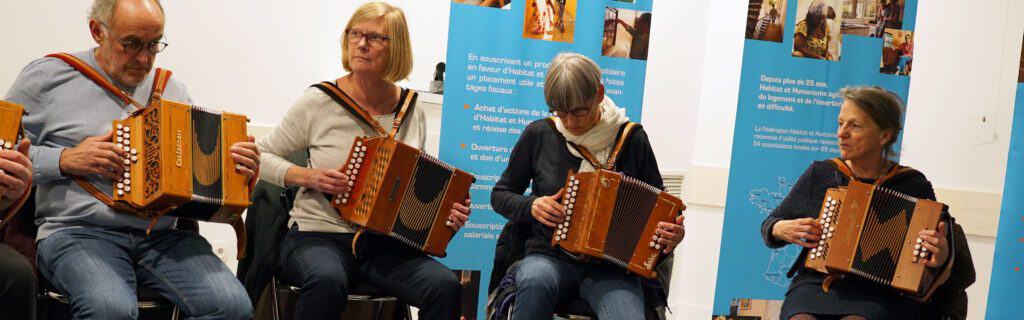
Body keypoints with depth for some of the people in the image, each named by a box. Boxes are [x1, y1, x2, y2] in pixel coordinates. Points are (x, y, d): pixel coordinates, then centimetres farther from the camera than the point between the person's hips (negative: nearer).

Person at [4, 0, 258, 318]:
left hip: (163, 235, 4)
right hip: (78, 232, -3)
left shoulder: (172, 89, 17)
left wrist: (237, 168, 0)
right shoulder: (47, 77, 5)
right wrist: (65, 160, -10)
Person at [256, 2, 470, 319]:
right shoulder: (318, 101, -3)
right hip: (318, 236, -3)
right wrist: (308, 177, -12)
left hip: (387, 245, 3)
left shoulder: (412, 112, 7)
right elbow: (262, 157, 6)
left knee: (445, 286, -25)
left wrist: (446, 209, -2)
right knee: (327, 281, -38)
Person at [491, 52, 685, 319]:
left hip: (610, 269, 0)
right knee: (537, 282, -38)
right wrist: (531, 206, -7)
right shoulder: (539, 134, 3)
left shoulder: (632, 140, 3)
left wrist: (671, 234, -9)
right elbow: (500, 195, 14)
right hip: (550, 259, 0)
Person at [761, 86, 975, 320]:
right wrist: (782, 229, -2)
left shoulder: (913, 185, 6)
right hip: (816, 285, 2)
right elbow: (770, 224, 21)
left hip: (883, 294, -1)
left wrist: (941, 258, -14)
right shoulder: (820, 174, 11)